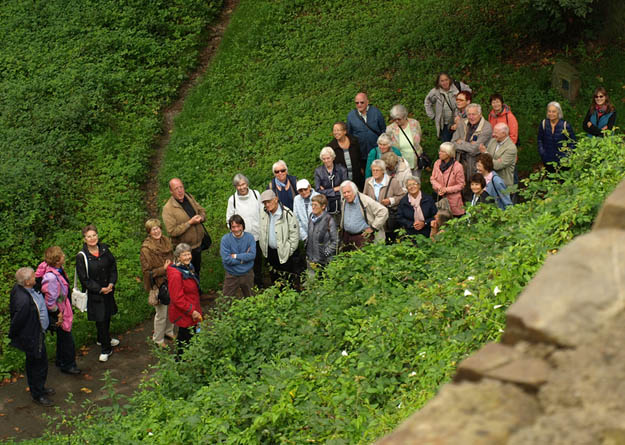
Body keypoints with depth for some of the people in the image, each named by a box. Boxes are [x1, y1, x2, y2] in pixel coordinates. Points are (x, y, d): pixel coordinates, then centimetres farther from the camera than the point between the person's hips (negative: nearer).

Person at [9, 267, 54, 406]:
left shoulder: (18, 288, -8)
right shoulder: (24, 300, -38)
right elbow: (17, 321, -26)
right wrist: (12, 336, -8)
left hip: (37, 334, 9)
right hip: (32, 338, -9)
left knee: (34, 364, 27)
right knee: (39, 365, 9)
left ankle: (38, 388, 46)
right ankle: (37, 395, 29)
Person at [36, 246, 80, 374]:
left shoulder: (58, 270, -6)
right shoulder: (51, 277, -35)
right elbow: (50, 300, -27)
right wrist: (58, 314, -16)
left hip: (63, 309, 9)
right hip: (58, 312, -9)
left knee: (63, 337, 25)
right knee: (66, 338, 8)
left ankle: (61, 361, 43)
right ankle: (67, 365, 25)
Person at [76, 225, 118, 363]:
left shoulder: (104, 249, -1)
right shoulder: (81, 257, -16)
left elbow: (113, 266, 7)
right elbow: (84, 279, -14)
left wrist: (112, 283, -7)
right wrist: (100, 289, -16)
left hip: (108, 289, 5)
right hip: (94, 293, -5)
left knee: (107, 316, 18)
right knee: (100, 319, -2)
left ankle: (104, 339, 43)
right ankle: (106, 349, 10)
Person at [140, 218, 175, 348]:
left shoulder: (166, 241, 0)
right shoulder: (146, 249, -21)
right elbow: (147, 271, -19)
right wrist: (163, 269, -25)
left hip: (170, 281, 7)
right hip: (158, 285, -7)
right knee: (161, 313, 4)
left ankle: (169, 331, 44)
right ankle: (158, 339, 25)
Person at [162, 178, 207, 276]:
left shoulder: (189, 197, -3)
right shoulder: (168, 209, -24)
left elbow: (202, 210, 11)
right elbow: (172, 231, -29)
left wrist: (201, 218, -14)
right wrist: (190, 223, -30)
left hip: (198, 245, 6)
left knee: (197, 270, 27)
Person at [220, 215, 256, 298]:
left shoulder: (249, 237, -6)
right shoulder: (225, 239, -11)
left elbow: (252, 255, -17)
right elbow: (226, 259, -18)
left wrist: (236, 256, -17)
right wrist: (244, 257, -15)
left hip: (247, 274, 1)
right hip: (231, 275, -1)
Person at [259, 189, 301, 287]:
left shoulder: (287, 214, -15)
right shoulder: (264, 214, 3)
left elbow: (294, 235, -13)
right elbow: (262, 233, 13)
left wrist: (287, 252, -12)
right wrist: (264, 249, 8)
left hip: (285, 254, -6)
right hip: (271, 253, 6)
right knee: (274, 279, 17)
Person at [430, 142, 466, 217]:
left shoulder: (457, 166, -13)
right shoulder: (437, 163, 2)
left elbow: (461, 185, -8)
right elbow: (432, 178, 7)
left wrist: (446, 189, -17)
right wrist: (439, 187, -13)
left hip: (453, 200, -4)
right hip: (439, 198, 4)